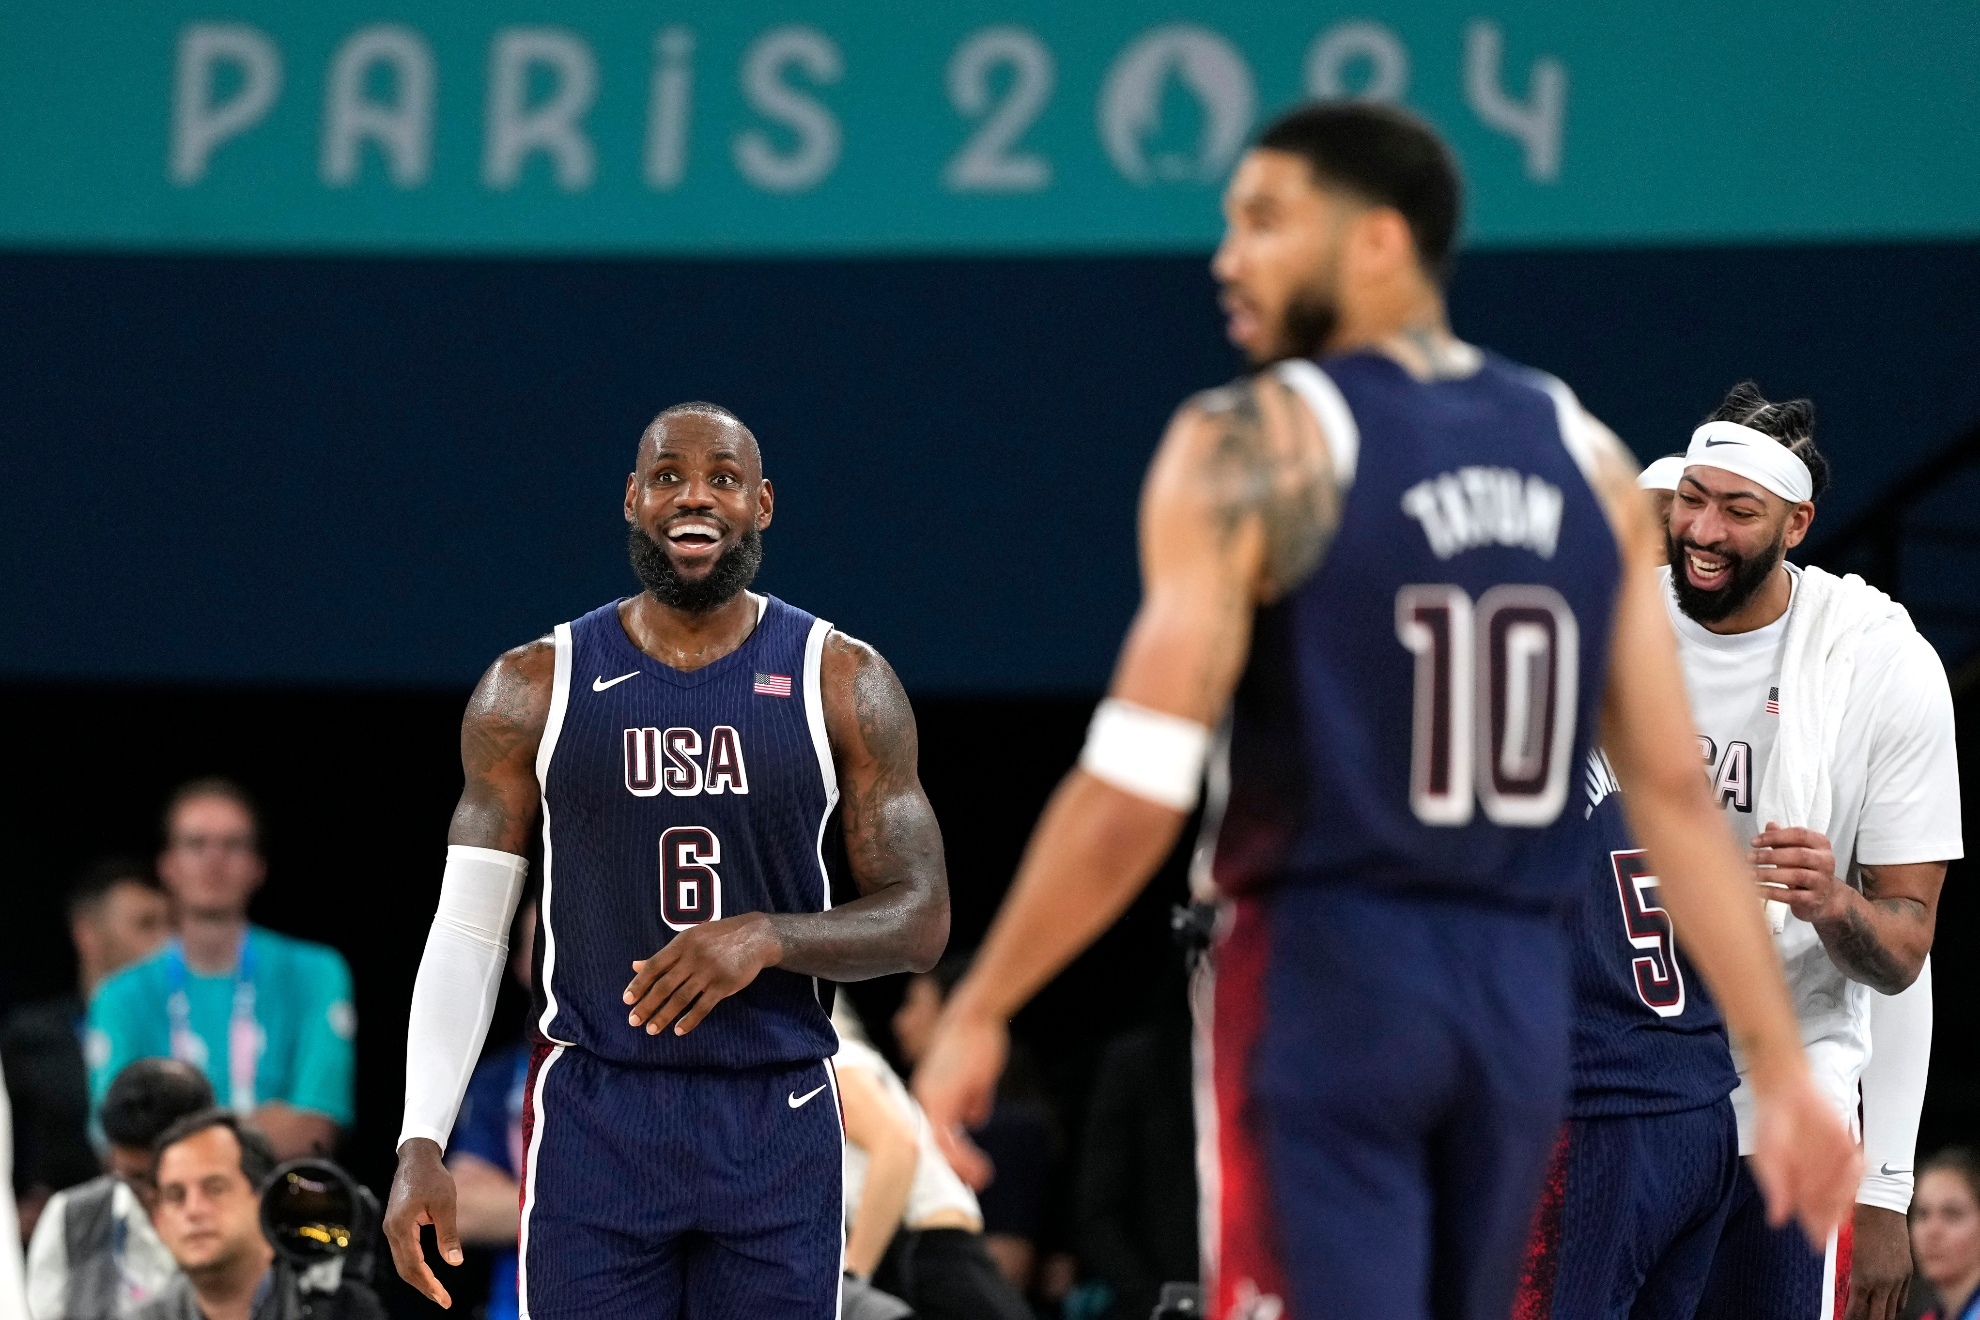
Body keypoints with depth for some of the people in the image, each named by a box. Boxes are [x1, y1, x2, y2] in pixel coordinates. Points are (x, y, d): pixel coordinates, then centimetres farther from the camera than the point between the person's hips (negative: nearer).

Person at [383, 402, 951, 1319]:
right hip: (595, 1115, 0)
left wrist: (770, 936, -19)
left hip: (777, 1124, 0)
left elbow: (920, 922, 1)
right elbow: (467, 932, 3)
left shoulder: (842, 683, 2)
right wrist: (420, 1142, -7)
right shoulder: (534, 689, 3)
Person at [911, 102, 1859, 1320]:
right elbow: (1678, 791, 5)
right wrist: (1782, 1067, 6)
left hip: (1324, 980, -6)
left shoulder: (1252, 449, -7)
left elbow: (1137, 795, -13)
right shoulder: (1588, 463, 9)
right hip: (1522, 992, 6)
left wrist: (979, 1013, -5)